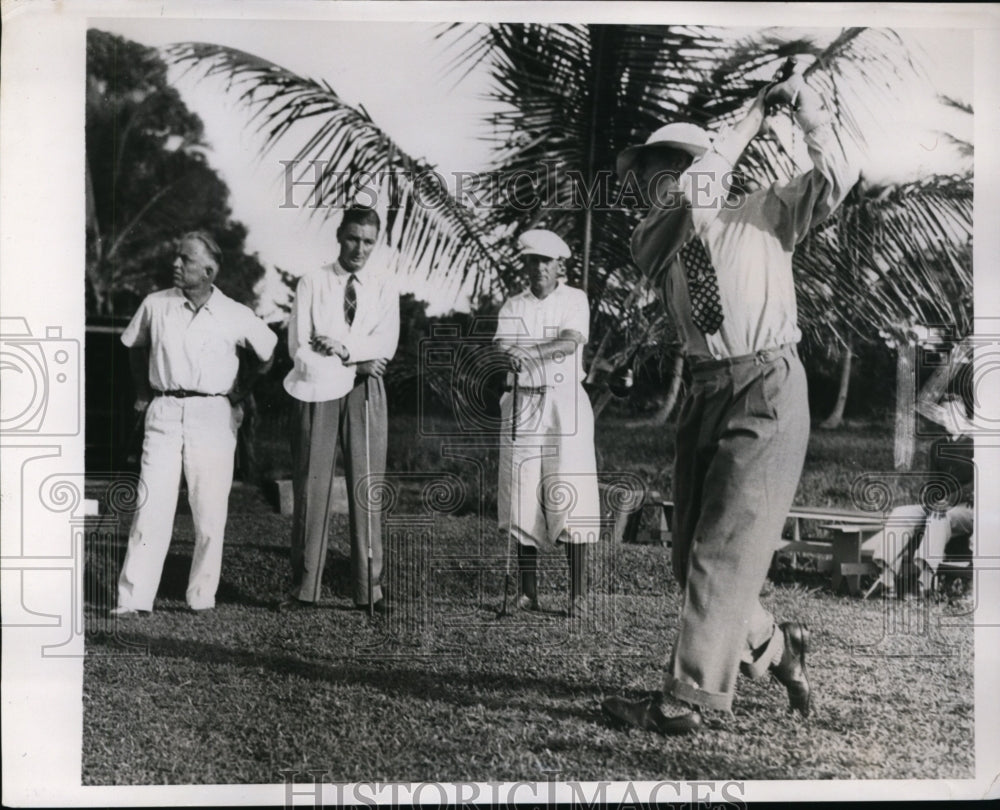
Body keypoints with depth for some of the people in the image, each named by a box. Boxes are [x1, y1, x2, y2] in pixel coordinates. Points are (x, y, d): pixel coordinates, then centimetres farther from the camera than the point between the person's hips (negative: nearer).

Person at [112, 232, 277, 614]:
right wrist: (142, 392, 18)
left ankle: (202, 598, 13)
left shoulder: (237, 317, -3)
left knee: (210, 514, 1)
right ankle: (132, 598, -1)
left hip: (213, 417, -1)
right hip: (164, 413, 1)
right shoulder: (155, 305, 2)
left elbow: (267, 356, 13)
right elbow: (133, 345, 21)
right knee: (151, 507, -4)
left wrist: (239, 393, 12)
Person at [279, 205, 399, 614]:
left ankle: (370, 587, 5)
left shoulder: (383, 286, 9)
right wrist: (353, 365, -9)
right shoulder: (311, 283, 4)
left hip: (365, 392, 1)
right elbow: (299, 348, -4)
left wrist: (340, 346, -12)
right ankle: (303, 586, 8)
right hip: (317, 389, -1)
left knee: (366, 487, 0)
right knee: (311, 487, 0)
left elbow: (386, 345, -3)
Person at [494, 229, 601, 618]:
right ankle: (528, 591, 10)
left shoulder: (574, 299, 5)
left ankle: (578, 593, -4)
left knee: (570, 497, -8)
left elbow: (571, 342, -13)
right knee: (523, 497, 2)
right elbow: (502, 346, -6)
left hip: (565, 401, -2)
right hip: (522, 403, 3)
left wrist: (526, 349, -26)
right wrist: (511, 356, -30)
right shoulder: (513, 306, 11)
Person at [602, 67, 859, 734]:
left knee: (723, 549, -8)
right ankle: (774, 648, 31)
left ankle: (687, 699, -2)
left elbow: (835, 180, -5)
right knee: (694, 554, 9)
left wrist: (808, 109, -10)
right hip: (707, 396, 5)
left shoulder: (765, 214, 8)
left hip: (769, 387, -5)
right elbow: (694, 197, -7)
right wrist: (751, 120, 1)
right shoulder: (652, 243, 10)